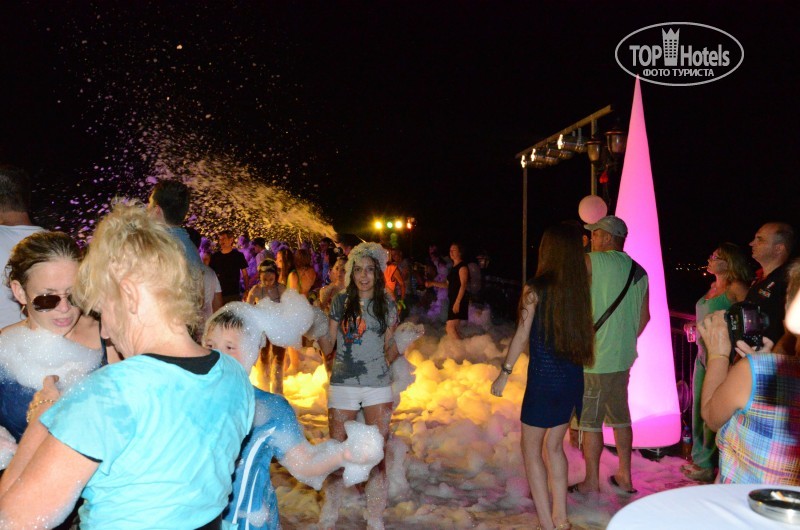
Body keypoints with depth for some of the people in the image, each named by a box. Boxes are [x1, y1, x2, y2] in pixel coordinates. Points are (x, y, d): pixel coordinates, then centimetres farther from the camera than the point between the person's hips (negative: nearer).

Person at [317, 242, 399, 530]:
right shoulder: (340, 301, 0)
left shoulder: (387, 305, 2)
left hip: (378, 387, 0)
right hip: (343, 385, 0)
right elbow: (327, 347, 2)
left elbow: (390, 348, 8)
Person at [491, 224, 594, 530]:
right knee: (555, 445, 20)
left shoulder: (535, 288, -12)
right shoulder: (580, 288, 1)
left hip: (544, 378, -5)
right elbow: (584, 331, 2)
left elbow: (522, 335, -10)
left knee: (531, 449, 10)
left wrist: (505, 373, -3)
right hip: (573, 378, 5)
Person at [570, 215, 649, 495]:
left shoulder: (597, 261, -14)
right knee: (620, 417, 18)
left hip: (596, 359, -8)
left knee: (590, 421, 4)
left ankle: (592, 481, 15)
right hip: (624, 358, 8)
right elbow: (645, 315, 15)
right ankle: (624, 477, 28)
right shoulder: (639, 272, 9)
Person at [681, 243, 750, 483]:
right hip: (703, 354, 9)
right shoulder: (713, 287, 14)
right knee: (698, 407, 14)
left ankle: (708, 465, 10)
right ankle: (699, 457, 27)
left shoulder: (736, 288, -11)